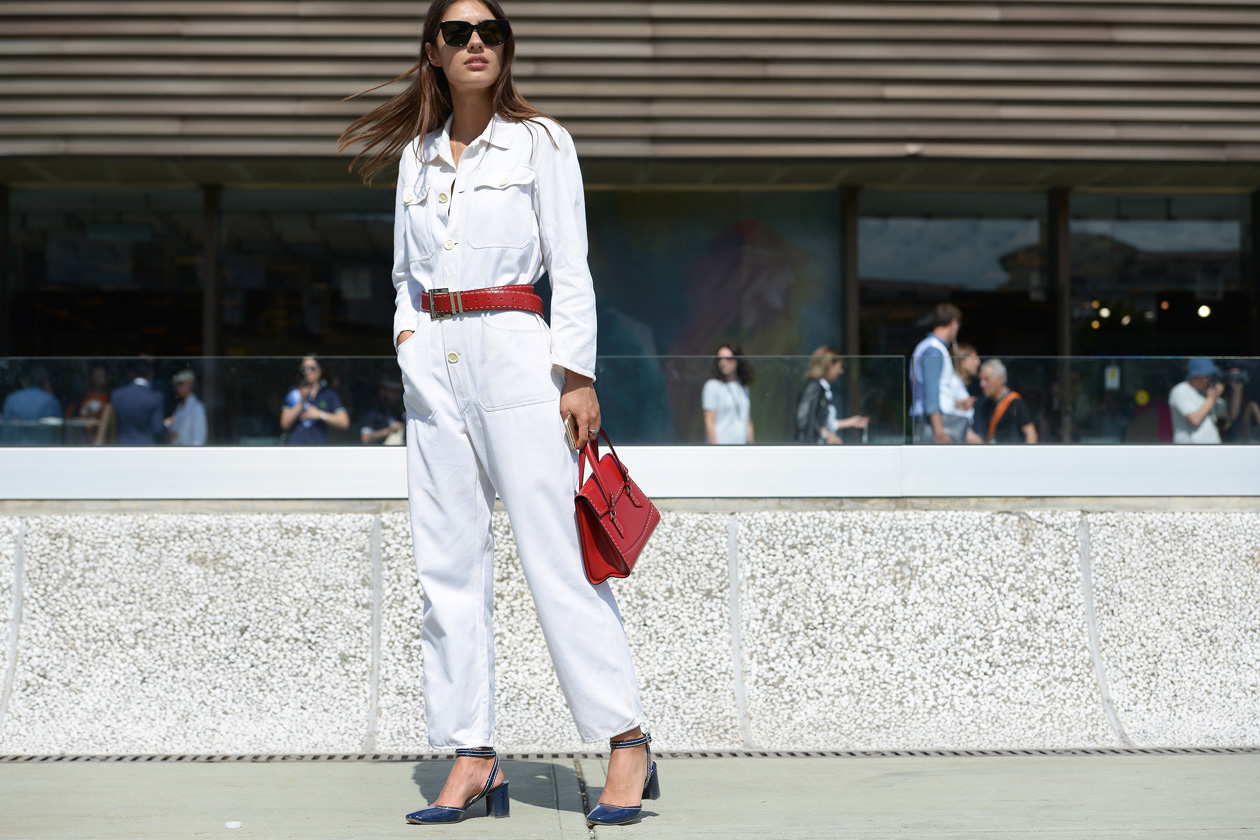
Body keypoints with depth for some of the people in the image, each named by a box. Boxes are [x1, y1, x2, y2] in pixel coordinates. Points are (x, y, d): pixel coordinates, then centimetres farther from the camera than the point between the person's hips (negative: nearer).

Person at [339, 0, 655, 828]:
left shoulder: (541, 142, 4)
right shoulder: (417, 154, 16)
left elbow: (571, 269, -2)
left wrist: (577, 375, -10)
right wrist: (407, 330, 7)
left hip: (514, 353, -5)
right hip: (433, 359, 5)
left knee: (556, 555, -8)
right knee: (449, 561, 2)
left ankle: (628, 744, -3)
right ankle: (473, 757, 6)